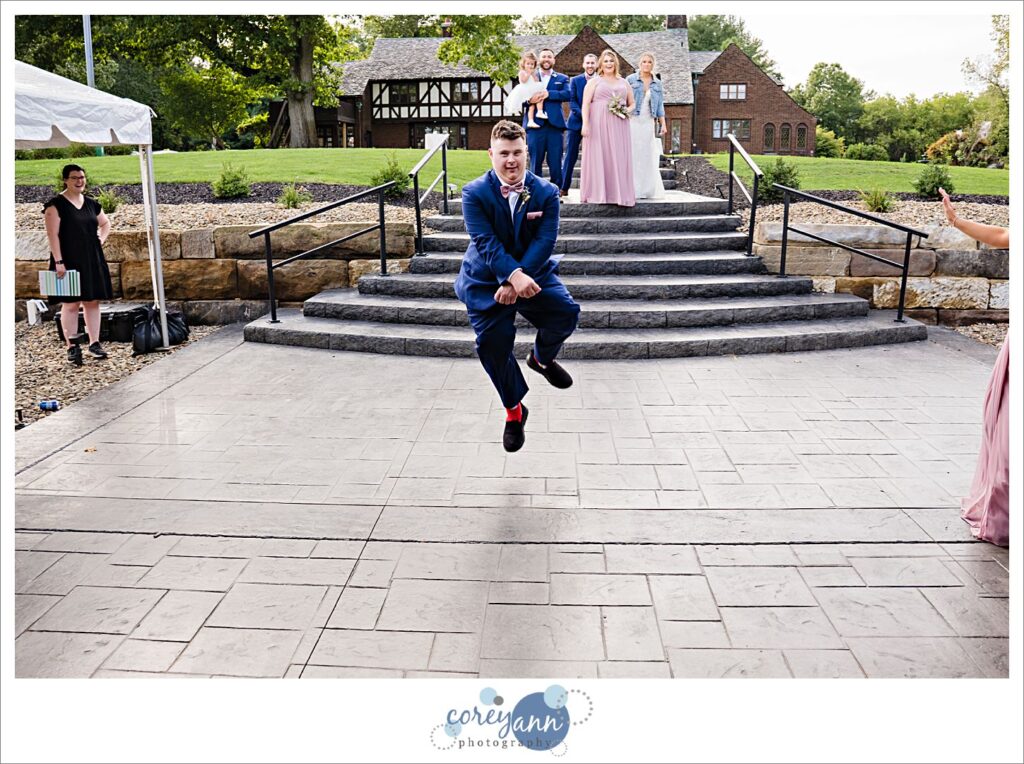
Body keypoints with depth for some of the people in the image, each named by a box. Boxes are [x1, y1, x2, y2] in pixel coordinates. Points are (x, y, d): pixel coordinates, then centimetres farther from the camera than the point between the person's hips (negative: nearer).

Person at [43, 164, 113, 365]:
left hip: (92, 261, 5)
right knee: (70, 303, -3)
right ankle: (72, 347, 3)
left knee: (93, 301, 7)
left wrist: (101, 238, 10)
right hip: (69, 262, -5)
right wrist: (58, 261, -18)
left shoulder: (91, 203, 10)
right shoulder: (56, 204, -6)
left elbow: (105, 222, 29)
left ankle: (94, 343, 15)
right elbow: (53, 235, -11)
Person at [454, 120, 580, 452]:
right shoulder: (474, 193, -11)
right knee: (493, 345, -5)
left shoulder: (546, 192, -6)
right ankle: (514, 411, 19)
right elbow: (486, 242, -21)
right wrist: (513, 276, -36)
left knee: (566, 312, -21)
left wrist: (520, 279, -28)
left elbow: (545, 241, -15)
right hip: (486, 280, -1)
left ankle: (542, 357, 15)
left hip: (535, 273, 1)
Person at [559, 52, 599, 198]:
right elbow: (572, 101, -2)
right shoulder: (575, 80, 5)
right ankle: (564, 188, 4)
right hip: (576, 122, 0)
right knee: (571, 156, 0)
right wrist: (583, 114, -18)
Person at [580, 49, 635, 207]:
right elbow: (585, 104, -2)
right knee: (598, 157, -5)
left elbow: (632, 103, 23)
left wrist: (627, 110, -1)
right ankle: (598, 194, -3)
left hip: (618, 127, 3)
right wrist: (585, 124, -15)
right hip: (598, 125, -3)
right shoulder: (594, 81, 8)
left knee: (619, 158, 0)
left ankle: (620, 194, 3)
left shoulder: (624, 83, 19)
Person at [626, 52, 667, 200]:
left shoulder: (657, 83, 11)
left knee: (648, 156, 4)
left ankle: (647, 190, 11)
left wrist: (663, 124, 6)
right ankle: (631, 190, 0)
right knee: (632, 155, -3)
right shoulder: (630, 80, 0)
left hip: (648, 123, 4)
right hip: (632, 122, -3)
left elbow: (660, 106, 12)